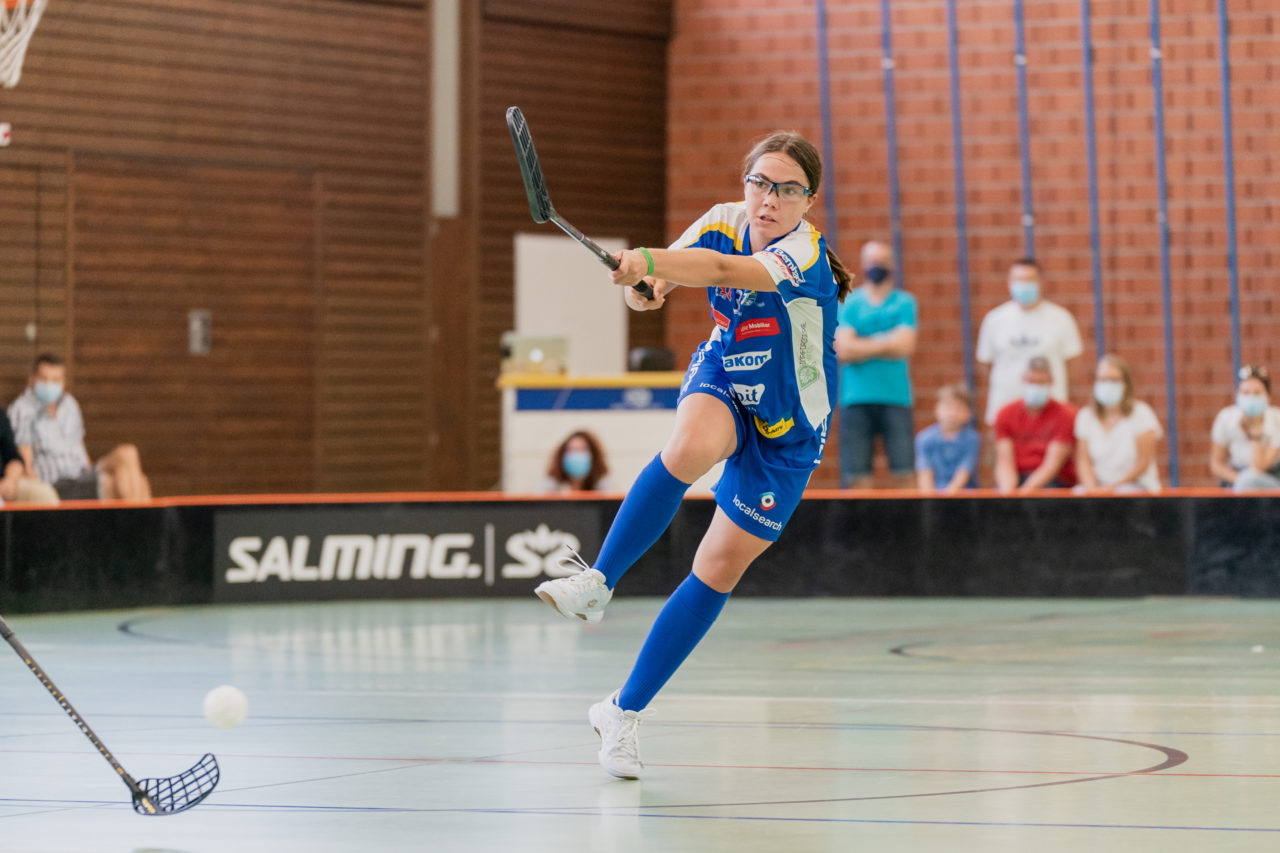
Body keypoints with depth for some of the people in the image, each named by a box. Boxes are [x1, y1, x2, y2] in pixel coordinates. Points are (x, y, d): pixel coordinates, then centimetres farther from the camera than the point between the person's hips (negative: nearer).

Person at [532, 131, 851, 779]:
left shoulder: (805, 253, -28)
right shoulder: (722, 223, -12)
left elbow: (725, 271, -48)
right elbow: (644, 292, -15)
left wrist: (650, 262, -63)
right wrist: (641, 284, -39)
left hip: (786, 430, -2)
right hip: (721, 386, 2)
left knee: (720, 568, -4)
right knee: (690, 447, -36)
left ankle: (624, 711, 7)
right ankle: (596, 583, -30)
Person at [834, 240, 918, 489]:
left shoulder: (904, 302, 9)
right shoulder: (847, 303, 9)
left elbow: (905, 346, -4)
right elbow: (843, 349, -3)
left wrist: (863, 346, -2)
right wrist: (886, 343, -3)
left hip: (896, 397, 0)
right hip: (856, 398, 0)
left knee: (904, 476, -7)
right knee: (856, 478, -6)